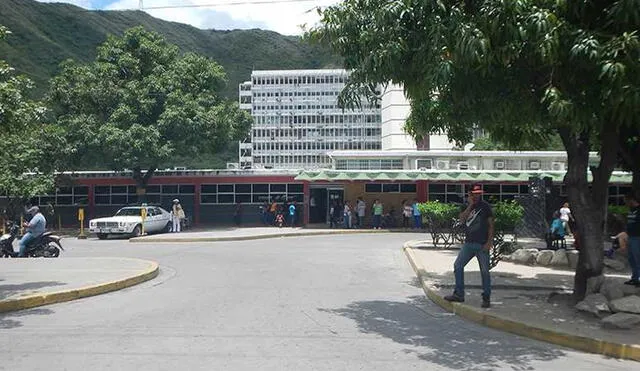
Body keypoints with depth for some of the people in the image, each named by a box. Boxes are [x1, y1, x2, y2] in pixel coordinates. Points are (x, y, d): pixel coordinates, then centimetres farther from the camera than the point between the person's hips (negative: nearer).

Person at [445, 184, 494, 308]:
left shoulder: (485, 207, 0)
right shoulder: (467, 207, 12)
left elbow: (491, 225, -3)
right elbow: (462, 219, -6)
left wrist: (489, 242, -11)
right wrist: (470, 205, -10)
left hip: (482, 244, -5)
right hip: (468, 243, 5)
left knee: (484, 271, -1)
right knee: (458, 266, 1)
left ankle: (486, 298, 10)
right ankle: (459, 294, 10)